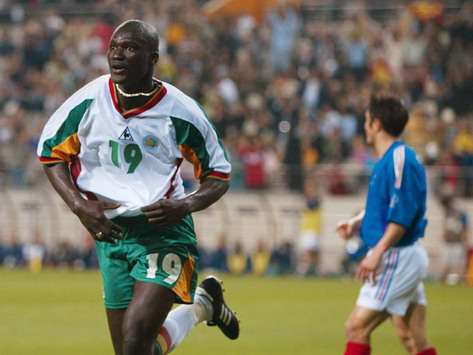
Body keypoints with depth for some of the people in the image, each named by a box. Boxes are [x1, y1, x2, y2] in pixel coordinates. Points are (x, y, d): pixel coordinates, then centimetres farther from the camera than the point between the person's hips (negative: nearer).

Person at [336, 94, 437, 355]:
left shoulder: (400, 159, -15)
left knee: (357, 327, -9)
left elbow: (403, 214, -23)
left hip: (398, 257, -10)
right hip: (402, 258, 10)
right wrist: (356, 222, 10)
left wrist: (377, 252, -26)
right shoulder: (387, 160, 15)